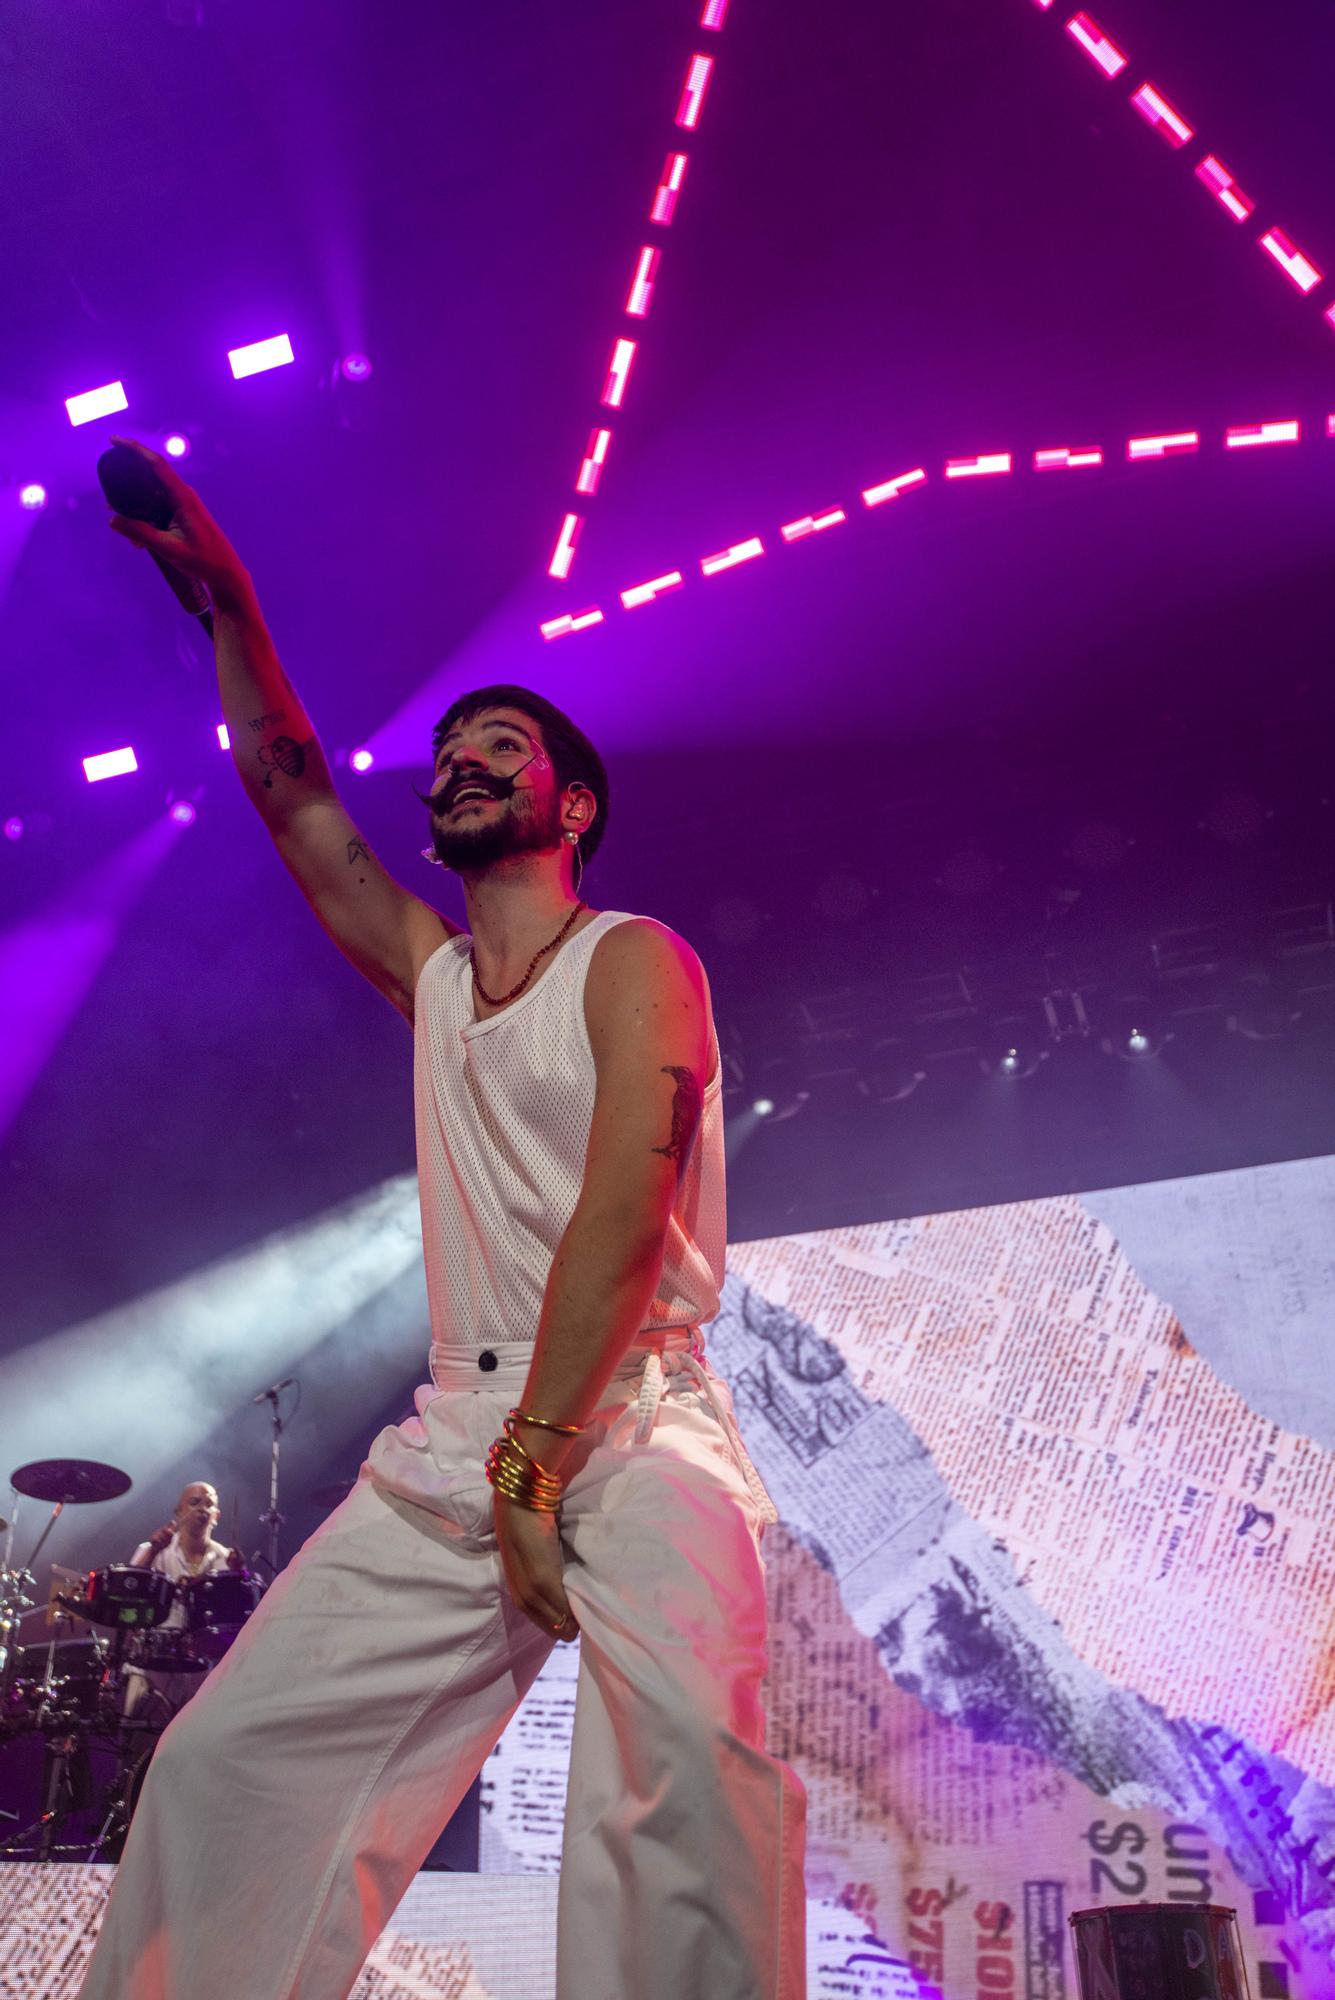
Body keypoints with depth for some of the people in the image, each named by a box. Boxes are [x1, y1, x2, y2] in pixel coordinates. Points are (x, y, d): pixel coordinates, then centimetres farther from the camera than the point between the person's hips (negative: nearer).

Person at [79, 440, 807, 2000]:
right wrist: (225, 600, 18)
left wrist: (534, 1463, -18)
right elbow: (292, 795, 23)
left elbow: (625, 1208, -13)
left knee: (685, 1754, -31)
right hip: (451, 1438, 6)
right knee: (229, 1754, -5)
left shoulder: (633, 960, 1)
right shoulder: (431, 975, 21)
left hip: (632, 1422, -6)